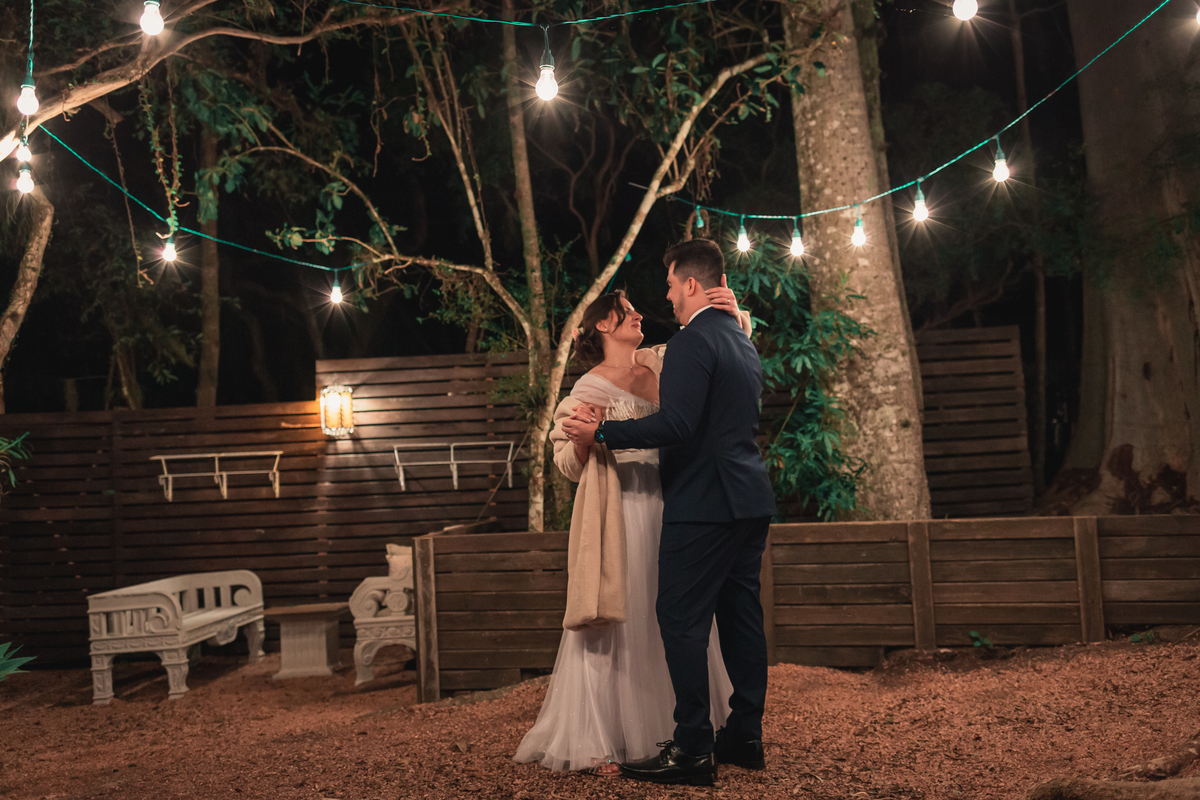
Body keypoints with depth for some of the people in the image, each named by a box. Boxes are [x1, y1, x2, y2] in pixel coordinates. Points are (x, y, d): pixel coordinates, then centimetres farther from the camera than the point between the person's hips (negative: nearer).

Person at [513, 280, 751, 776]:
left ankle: (670, 730, 21)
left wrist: (732, 313, -4)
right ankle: (595, 745, 2)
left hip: (670, 508, 6)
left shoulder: (660, 363, 11)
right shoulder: (591, 387, -3)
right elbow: (569, 465, -1)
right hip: (622, 512, -6)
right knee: (615, 620, -5)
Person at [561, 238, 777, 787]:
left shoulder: (692, 342, -13)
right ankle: (745, 736, 19)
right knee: (740, 614, 12)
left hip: (704, 502, -10)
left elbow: (676, 424, -22)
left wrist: (603, 433, -14)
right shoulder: (743, 343, 17)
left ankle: (693, 750, -4)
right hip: (750, 500, 10)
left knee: (682, 620, -5)